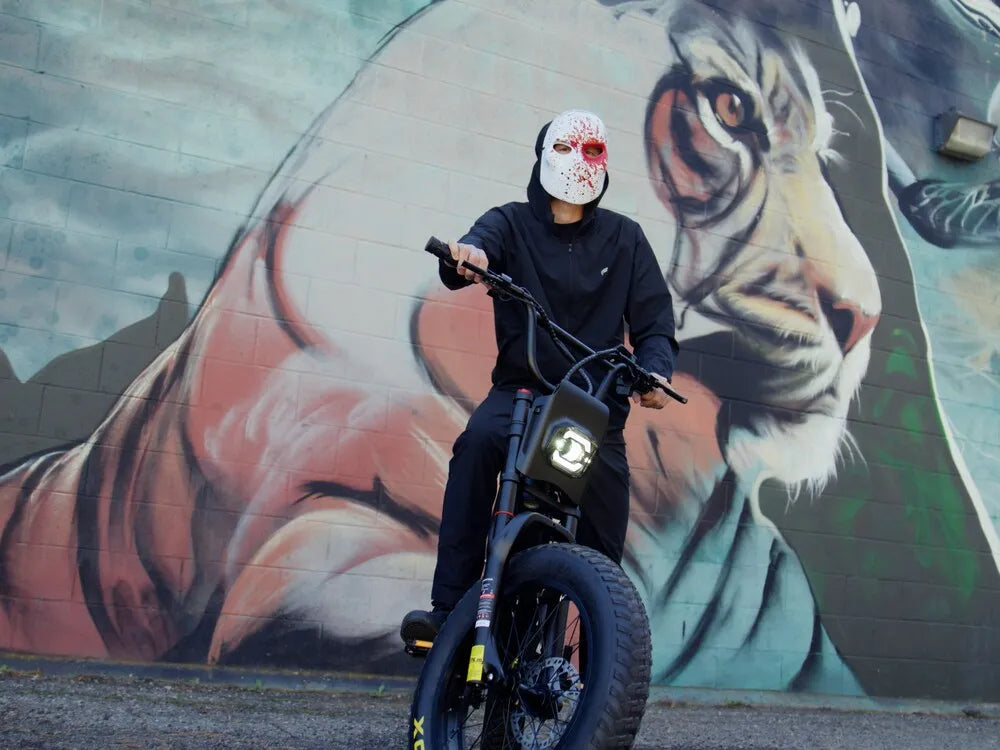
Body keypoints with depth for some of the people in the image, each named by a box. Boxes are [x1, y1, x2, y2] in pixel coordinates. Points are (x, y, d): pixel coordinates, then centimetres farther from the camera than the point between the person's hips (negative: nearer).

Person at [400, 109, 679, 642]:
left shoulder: (624, 237, 10)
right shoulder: (512, 223, 5)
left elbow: (653, 323, 6)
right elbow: (476, 248, -18)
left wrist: (655, 371, -16)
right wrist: (468, 254, -44)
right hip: (521, 388, -1)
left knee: (603, 551, -10)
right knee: (478, 441, -34)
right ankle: (447, 607, -30)